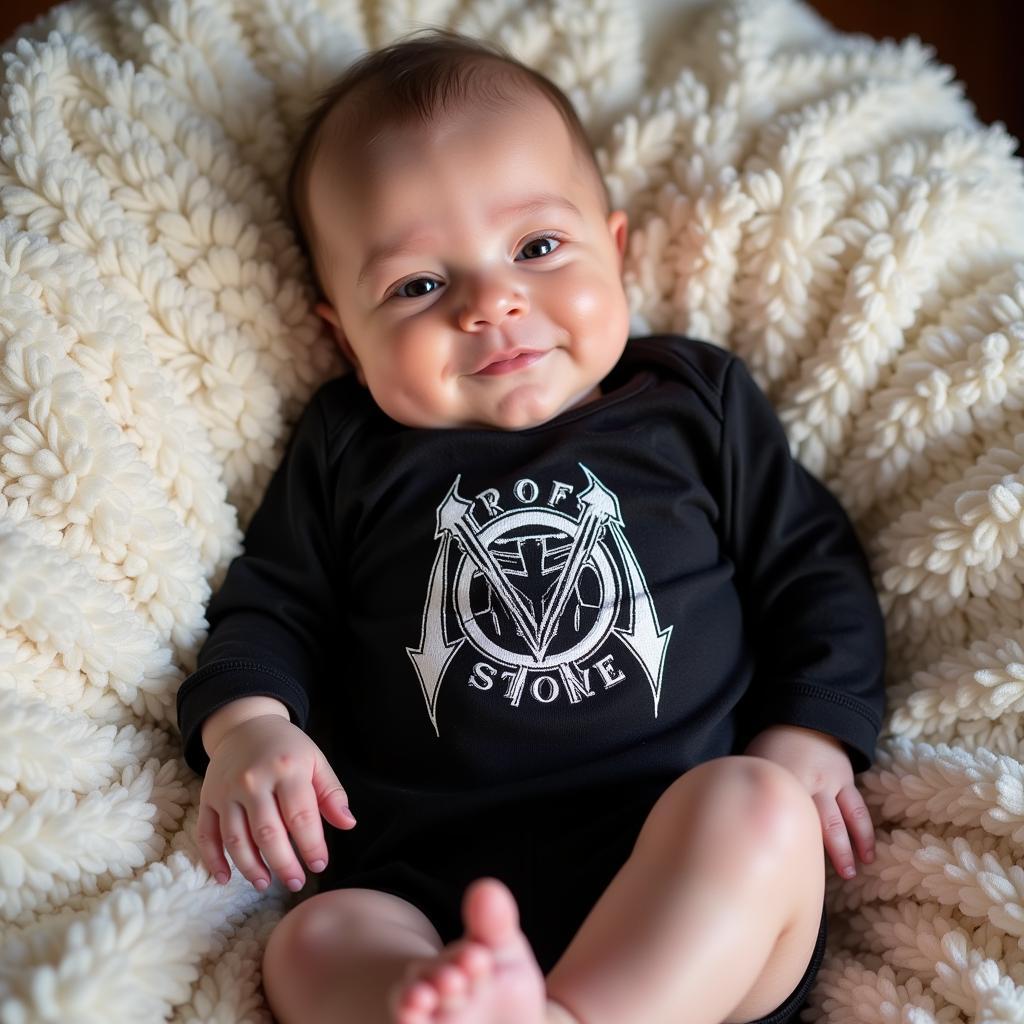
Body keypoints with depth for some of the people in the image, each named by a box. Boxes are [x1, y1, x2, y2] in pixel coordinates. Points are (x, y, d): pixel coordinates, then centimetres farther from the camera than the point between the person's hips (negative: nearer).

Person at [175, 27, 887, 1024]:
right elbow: (267, 606, 18)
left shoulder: (697, 400, 14)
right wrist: (245, 725, -3)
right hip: (429, 894, 1)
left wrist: (813, 737, 0)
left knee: (759, 810, -31)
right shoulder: (346, 449, 15)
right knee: (313, 942, -27)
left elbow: (814, 566, 15)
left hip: (682, 876, 0)